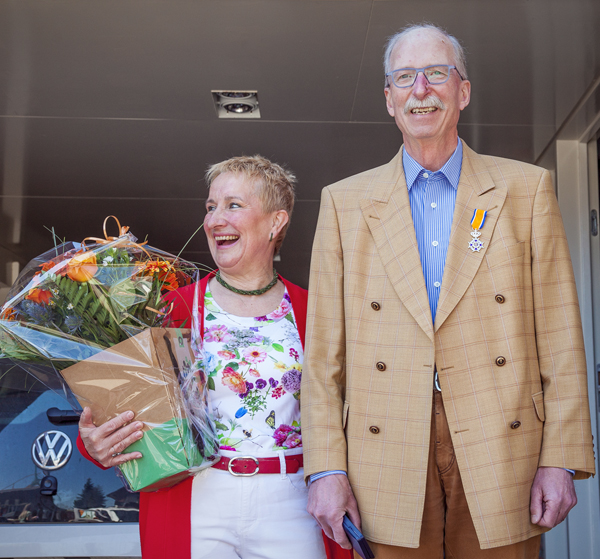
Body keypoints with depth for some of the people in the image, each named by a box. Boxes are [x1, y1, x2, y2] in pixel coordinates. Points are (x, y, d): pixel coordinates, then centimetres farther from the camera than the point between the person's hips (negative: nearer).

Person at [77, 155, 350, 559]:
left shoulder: (309, 311, 3)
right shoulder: (177, 308, 0)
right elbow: (137, 405, 0)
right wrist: (96, 445, -19)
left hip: (289, 508, 1)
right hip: (193, 507, 0)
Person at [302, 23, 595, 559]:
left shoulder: (526, 188, 6)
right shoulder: (345, 201, 7)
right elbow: (324, 350, 4)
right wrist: (326, 468, -3)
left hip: (502, 453, 0)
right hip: (390, 463, 0)